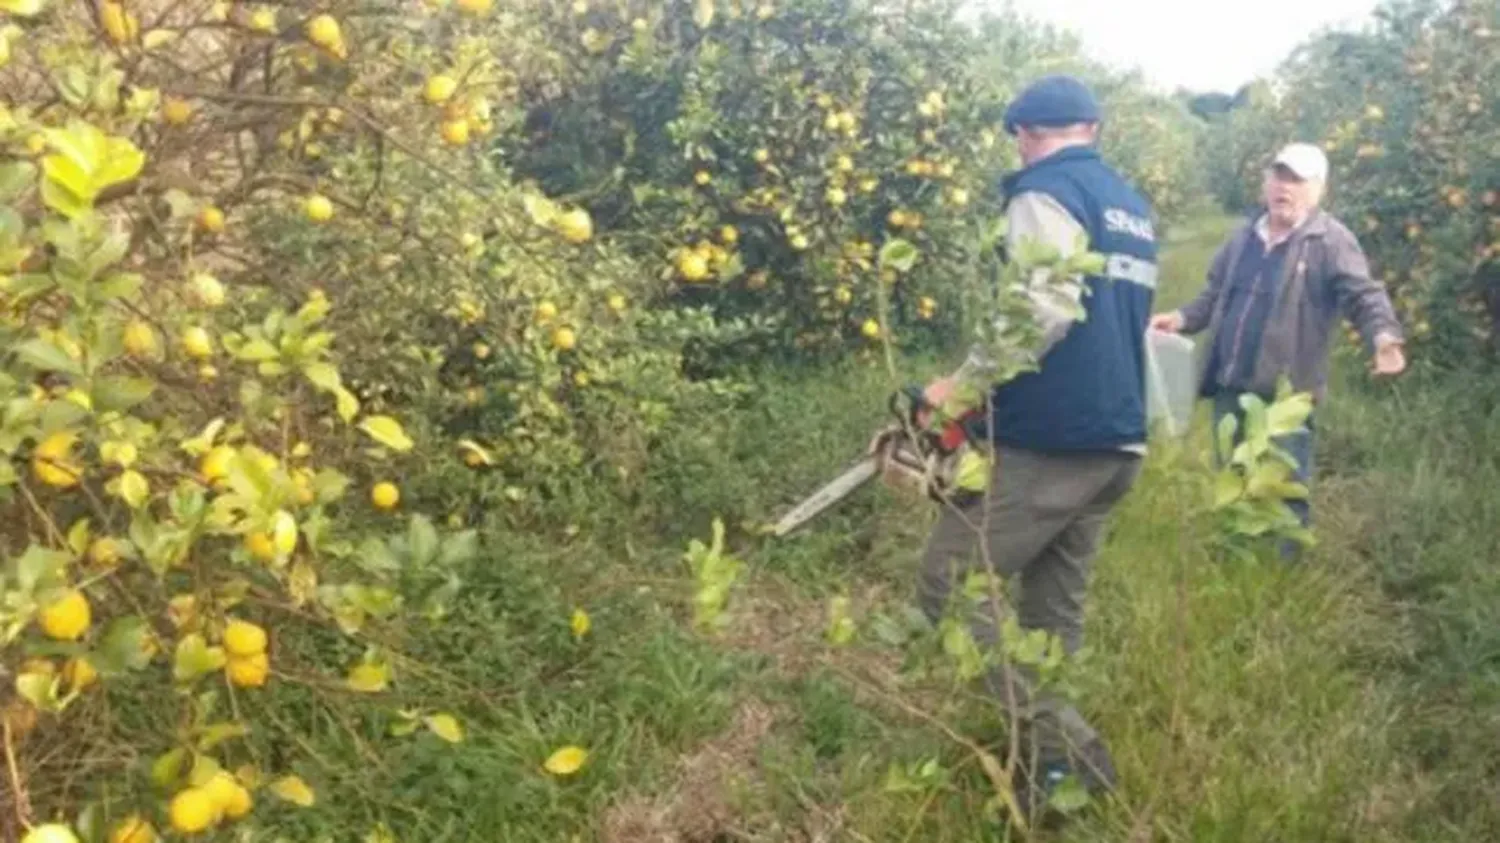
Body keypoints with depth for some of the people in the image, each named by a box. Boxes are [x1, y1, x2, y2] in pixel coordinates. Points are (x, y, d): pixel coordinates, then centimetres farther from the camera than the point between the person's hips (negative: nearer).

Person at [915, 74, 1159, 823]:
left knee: (950, 583, -4)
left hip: (1050, 439, -9)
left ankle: (1065, 746, -8)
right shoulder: (1131, 207, 20)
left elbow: (1047, 310, -24)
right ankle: (1057, 754, 20)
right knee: (1054, 607, 15)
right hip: (1117, 441, 9)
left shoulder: (1045, 193, -8)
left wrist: (962, 384, -14)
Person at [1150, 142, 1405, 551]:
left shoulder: (1330, 240, -8)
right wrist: (1180, 318, 6)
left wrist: (1384, 335, -36)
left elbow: (1364, 295, -17)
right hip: (1231, 387, 7)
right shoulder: (1244, 236, 13)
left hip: (1286, 391, -6)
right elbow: (1216, 295, 22)